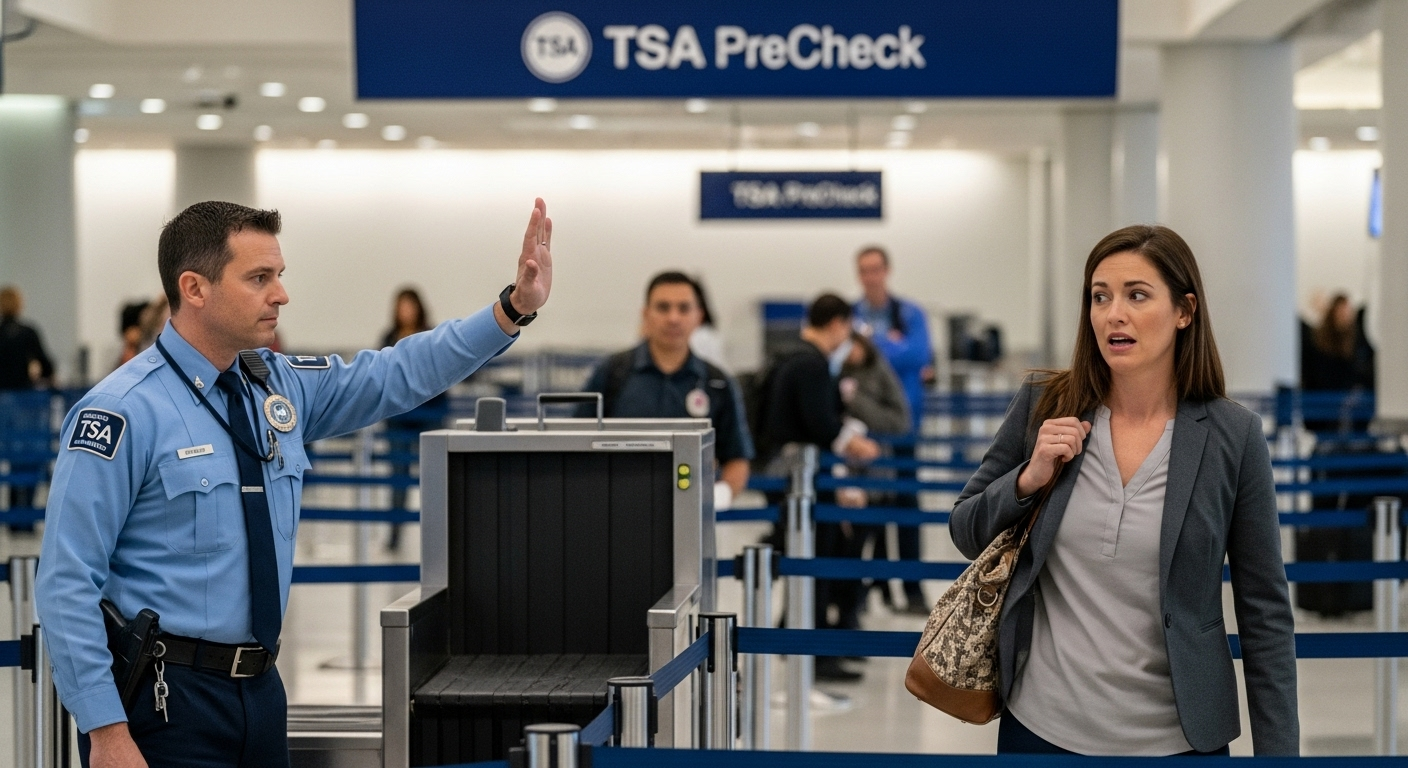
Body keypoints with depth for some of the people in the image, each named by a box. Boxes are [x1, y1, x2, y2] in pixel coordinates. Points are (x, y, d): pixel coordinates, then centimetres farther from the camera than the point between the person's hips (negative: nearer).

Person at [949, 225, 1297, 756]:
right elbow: (965, 533, 6)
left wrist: (1279, 752, -7)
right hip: (1041, 724, 2)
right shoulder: (1044, 408, -3)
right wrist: (1029, 479, -13)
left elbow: (1265, 614, -4)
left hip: (1174, 736, -1)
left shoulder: (1233, 435, -8)